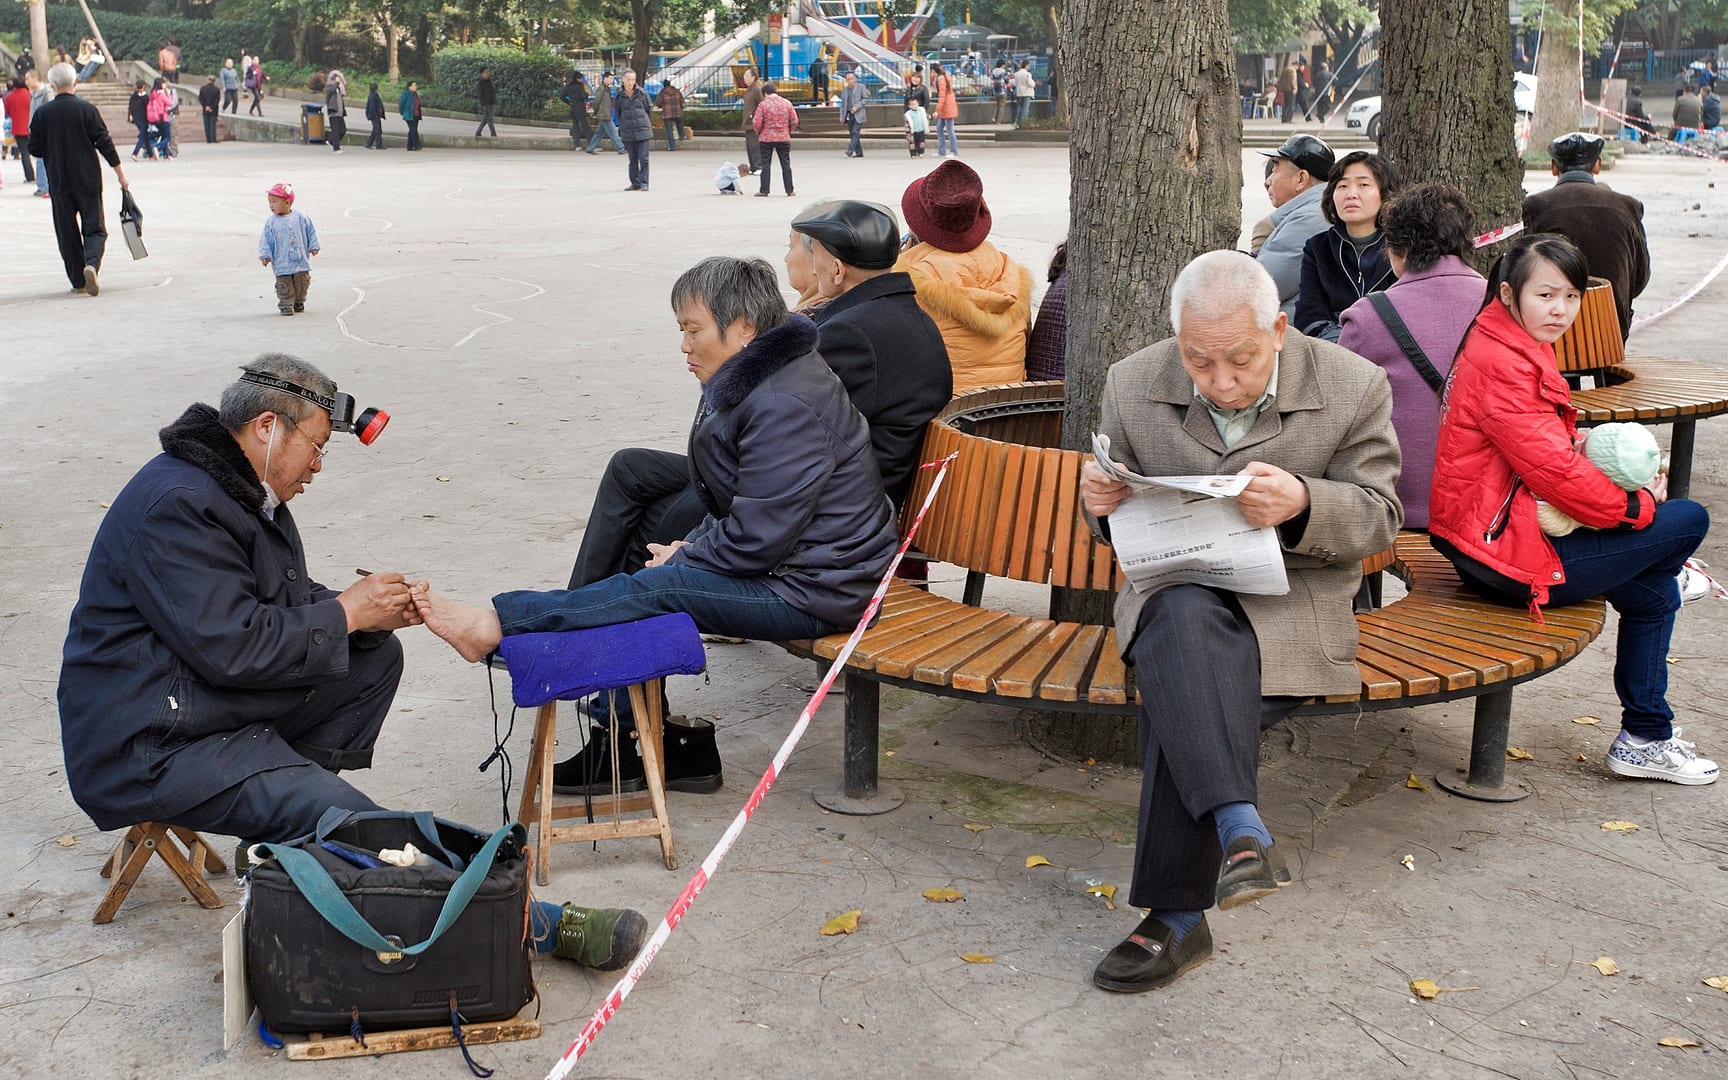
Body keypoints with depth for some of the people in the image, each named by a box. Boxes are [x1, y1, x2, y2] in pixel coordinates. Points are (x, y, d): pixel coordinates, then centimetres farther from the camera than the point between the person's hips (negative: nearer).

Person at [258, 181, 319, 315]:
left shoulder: (300, 217, -4)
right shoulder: (271, 222, -4)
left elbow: (311, 231, 6)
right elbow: (266, 240, -1)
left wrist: (313, 246, 2)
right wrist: (265, 255, -9)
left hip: (301, 261, 1)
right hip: (282, 264, -1)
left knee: (302, 283, 9)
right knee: (284, 286, -2)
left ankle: (299, 302, 26)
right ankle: (286, 305, 8)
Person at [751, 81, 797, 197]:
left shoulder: (762, 104, -8)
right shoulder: (787, 103, 1)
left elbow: (757, 123, -10)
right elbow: (794, 121, 3)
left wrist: (758, 133, 9)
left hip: (766, 139, -2)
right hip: (783, 139, 2)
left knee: (766, 165, 4)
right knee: (786, 164, 8)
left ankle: (764, 191, 4)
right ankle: (789, 190, 8)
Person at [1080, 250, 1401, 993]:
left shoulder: (1353, 388, -5)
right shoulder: (1133, 386, 2)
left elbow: (1377, 520, -2)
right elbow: (1119, 526, 14)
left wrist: (1301, 505, -25)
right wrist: (1101, 502, -13)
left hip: (1292, 603, -2)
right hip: (1174, 590, 2)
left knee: (1181, 697, -31)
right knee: (1185, 619, -36)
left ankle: (1176, 918, -23)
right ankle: (1242, 832, -39)